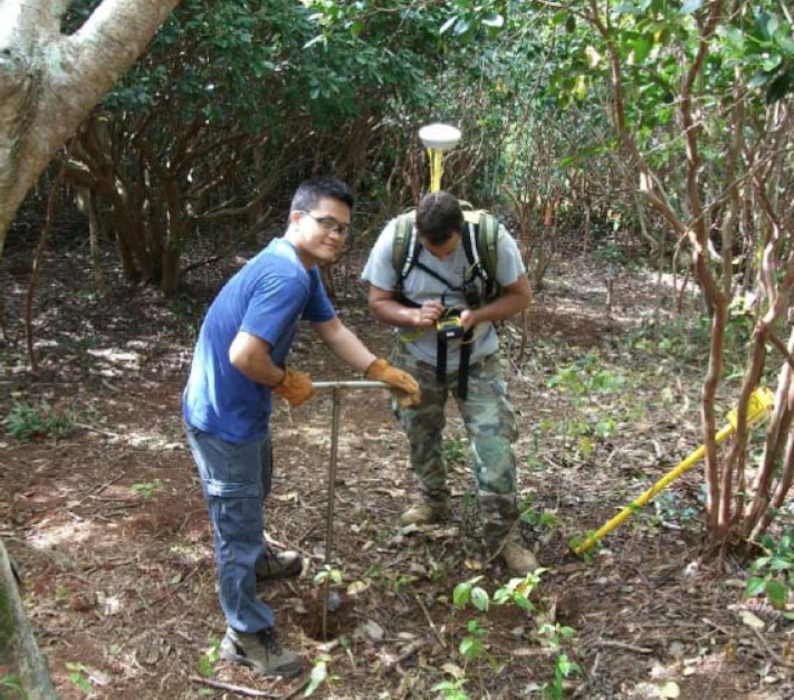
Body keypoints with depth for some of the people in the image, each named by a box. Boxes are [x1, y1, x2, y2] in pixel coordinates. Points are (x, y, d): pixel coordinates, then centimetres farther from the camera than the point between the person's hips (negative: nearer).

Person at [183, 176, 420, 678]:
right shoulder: (287, 276, -29)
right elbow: (244, 355, -35)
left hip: (244, 408, 11)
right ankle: (248, 635, 20)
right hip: (224, 415, -11)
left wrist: (384, 372, 4)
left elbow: (333, 329, 12)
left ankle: (256, 559, 60)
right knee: (238, 521, 4)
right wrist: (288, 383, -16)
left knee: (255, 492, 33)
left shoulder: (303, 268, 5)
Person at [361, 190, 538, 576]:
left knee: (494, 442, -7)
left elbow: (521, 295, -12)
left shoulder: (492, 237, -24)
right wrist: (414, 316, -32)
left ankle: (503, 535, 9)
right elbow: (379, 302, -11)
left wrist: (477, 316, -30)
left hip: (477, 359, -1)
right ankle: (434, 500, 46)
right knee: (421, 434, 19)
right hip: (417, 358, 2)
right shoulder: (394, 239, -22)